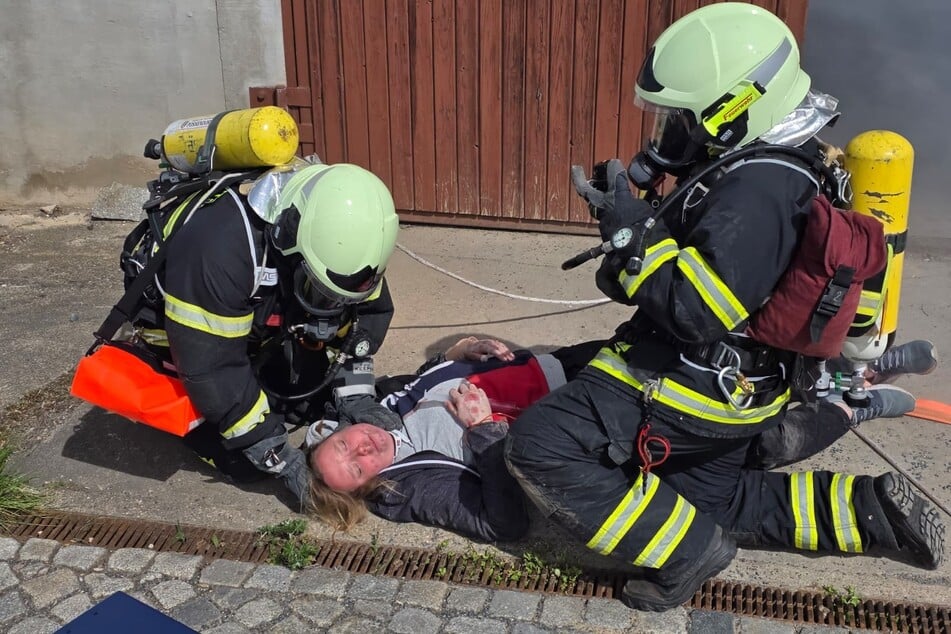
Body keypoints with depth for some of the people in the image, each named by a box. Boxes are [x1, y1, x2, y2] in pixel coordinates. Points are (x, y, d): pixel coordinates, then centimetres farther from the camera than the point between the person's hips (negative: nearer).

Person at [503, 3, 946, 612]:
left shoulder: (755, 190, -26)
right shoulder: (782, 165, 5)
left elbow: (698, 309, -32)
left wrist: (631, 229, -24)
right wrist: (639, 190, -2)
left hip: (689, 384, -10)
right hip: (738, 380, 10)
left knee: (540, 446, -16)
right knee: (713, 505, 25)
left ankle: (688, 551, -9)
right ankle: (867, 510, 19)